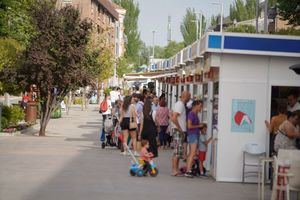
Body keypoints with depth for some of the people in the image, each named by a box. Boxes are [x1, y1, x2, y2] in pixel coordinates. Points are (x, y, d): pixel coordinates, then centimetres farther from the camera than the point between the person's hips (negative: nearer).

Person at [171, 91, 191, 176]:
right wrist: (180, 129, -18)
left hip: (181, 131, 10)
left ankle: (176, 169, 17)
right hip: (179, 132, -10)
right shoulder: (180, 105, -15)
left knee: (178, 152, 12)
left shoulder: (178, 104, 15)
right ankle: (174, 170, -8)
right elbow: (174, 118, -24)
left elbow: (173, 117, 23)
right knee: (177, 151, -9)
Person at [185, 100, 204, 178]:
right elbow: (189, 126, -19)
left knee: (190, 154, 11)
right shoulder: (191, 114, -13)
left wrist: (200, 125, 10)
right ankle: (188, 171, -12)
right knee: (193, 153, -11)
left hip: (196, 135, 10)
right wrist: (199, 126, -12)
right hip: (192, 135, -10)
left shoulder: (195, 114, 14)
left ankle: (187, 170, 14)